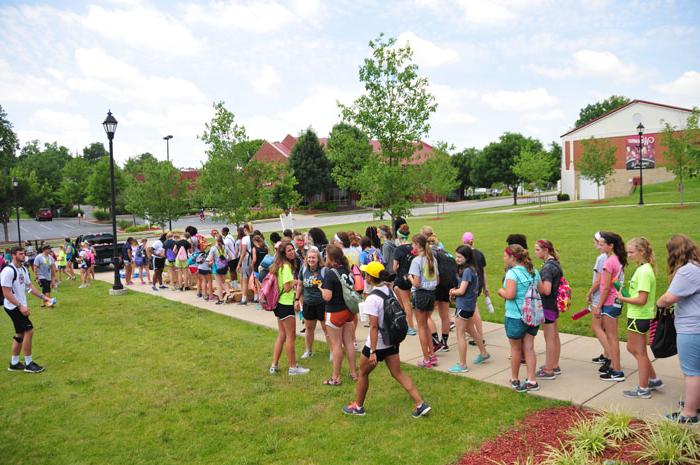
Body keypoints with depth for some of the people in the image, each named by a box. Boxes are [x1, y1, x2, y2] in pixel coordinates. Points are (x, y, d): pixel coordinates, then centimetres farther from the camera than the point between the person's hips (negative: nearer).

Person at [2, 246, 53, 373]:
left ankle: (14, 363, 26)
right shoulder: (8, 271, -20)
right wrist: (20, 306, -25)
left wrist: (43, 297, 10)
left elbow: (29, 286, 17)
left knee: (20, 334, 14)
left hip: (21, 306, 9)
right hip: (13, 307, -9)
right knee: (29, 331, -10)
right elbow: (6, 293, -21)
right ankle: (28, 364, 1)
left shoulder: (23, 269, 8)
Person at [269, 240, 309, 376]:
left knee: (282, 335, 16)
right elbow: (287, 288, -24)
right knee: (291, 336, 2)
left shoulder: (279, 265, 9)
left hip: (280, 303, 9)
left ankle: (274, 366, 20)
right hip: (286, 305, -9)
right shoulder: (286, 267, -19)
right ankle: (293, 367, 11)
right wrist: (295, 282, -5)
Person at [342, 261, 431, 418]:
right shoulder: (390, 291, -1)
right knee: (398, 373, 13)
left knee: (363, 373, 15)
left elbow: (374, 326, -25)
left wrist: (373, 352, -22)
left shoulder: (372, 299, -24)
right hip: (392, 342, 7)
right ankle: (420, 404, 8)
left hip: (377, 344, -7)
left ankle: (358, 406, 31)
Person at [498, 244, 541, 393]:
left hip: (516, 316, -6)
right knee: (529, 348, 11)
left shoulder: (512, 273, -17)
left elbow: (510, 295, -26)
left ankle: (515, 380, 26)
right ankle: (531, 381, 13)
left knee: (516, 349, 10)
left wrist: (501, 291, -6)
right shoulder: (534, 271, 6)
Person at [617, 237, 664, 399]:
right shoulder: (643, 269, 9)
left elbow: (641, 300, -25)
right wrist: (626, 295, 2)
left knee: (640, 352, 4)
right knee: (632, 348, 21)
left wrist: (623, 299, -12)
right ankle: (654, 380, 31)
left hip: (639, 317, -10)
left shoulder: (643, 271, -21)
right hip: (639, 316, 10)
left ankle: (643, 389, 17)